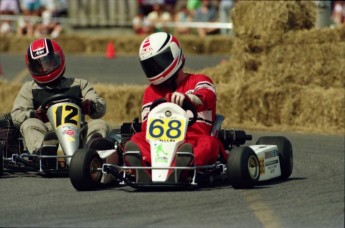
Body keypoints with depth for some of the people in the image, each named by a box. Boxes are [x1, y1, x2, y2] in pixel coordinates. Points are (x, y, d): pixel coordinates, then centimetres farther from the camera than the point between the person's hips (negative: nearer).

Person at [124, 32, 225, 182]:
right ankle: (143, 172, -57)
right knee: (136, 139, -22)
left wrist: (187, 97, -37)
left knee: (208, 143, -35)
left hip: (195, 144, -3)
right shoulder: (152, 91, 25)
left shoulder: (199, 81, 13)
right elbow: (146, 125, 11)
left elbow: (206, 96, -13)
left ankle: (180, 170, -68)